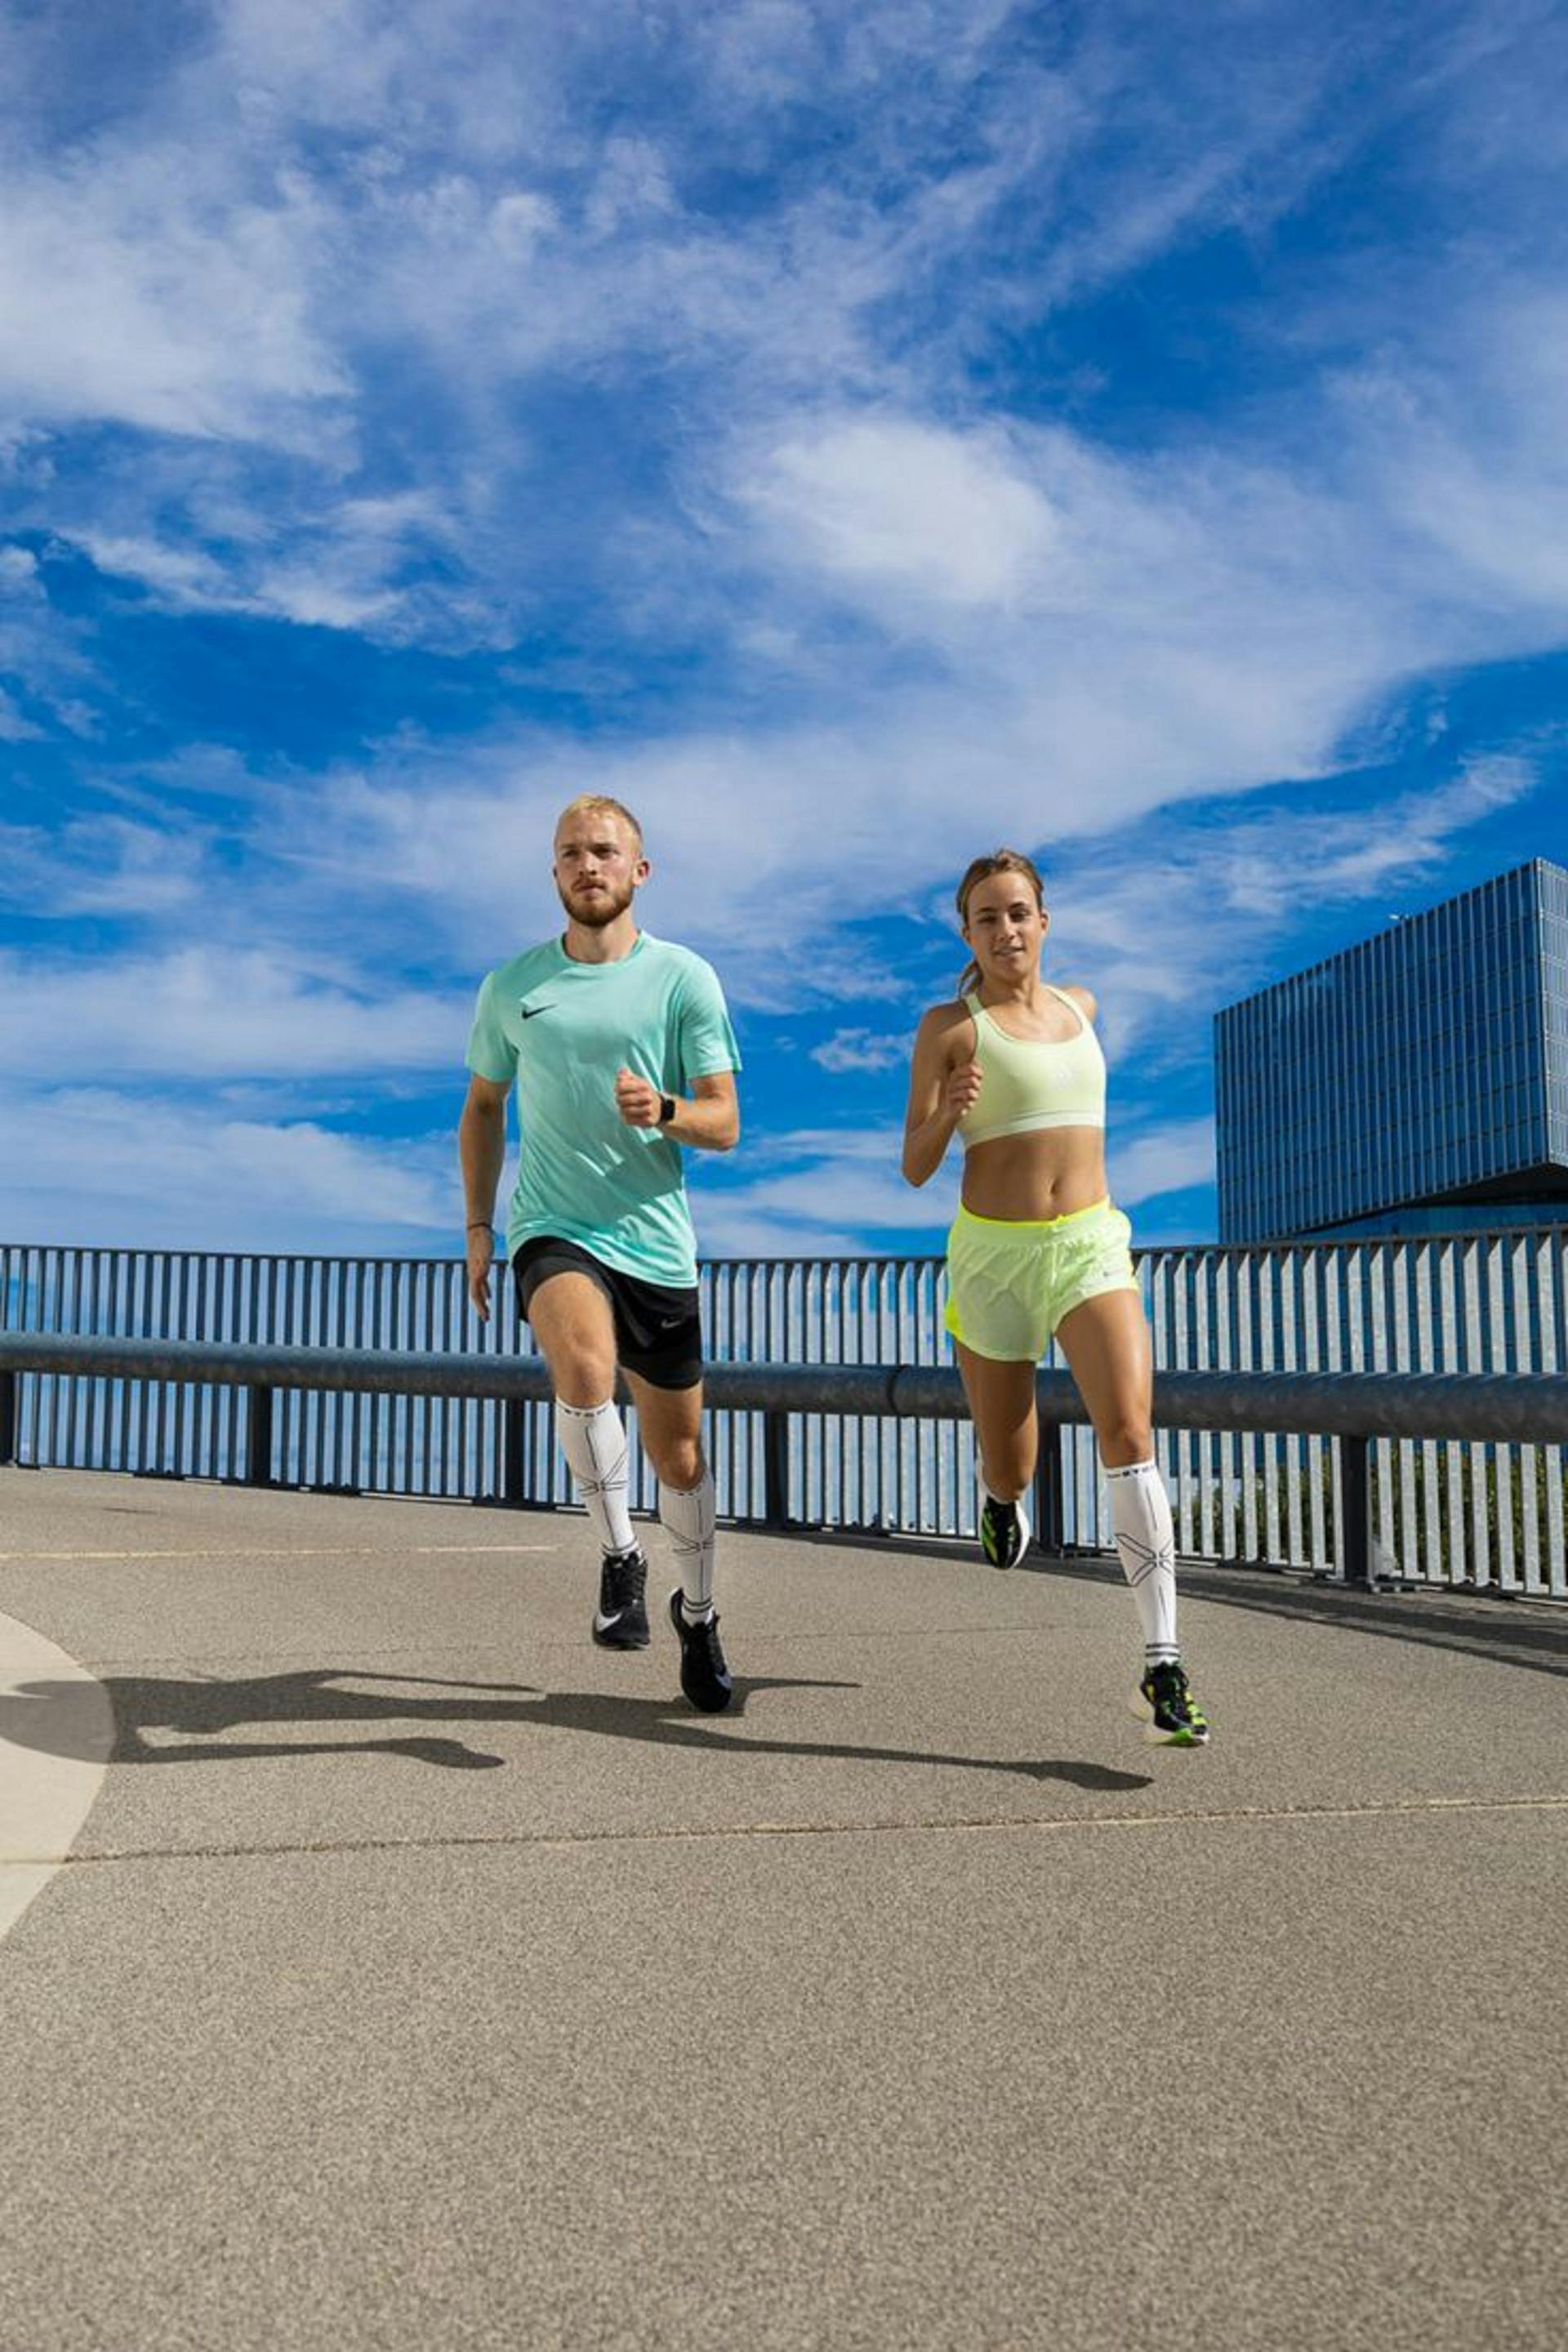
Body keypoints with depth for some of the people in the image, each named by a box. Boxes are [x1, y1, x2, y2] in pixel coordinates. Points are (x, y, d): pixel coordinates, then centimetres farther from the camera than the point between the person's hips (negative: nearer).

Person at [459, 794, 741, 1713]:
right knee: (585, 1370, -33)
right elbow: (483, 1109, 19)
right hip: (552, 1231, 0)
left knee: (680, 1457, 10)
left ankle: (699, 1617, 34)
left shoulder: (685, 978, 0)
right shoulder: (512, 985, 6)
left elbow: (724, 1124, -3)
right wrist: (478, 1227, 13)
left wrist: (663, 1110, -24)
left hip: (659, 1243, 1)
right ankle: (620, 1558, -12)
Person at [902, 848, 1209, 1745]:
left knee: (1130, 1426, -21)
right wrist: (948, 1112, -23)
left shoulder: (1080, 1005, 11)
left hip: (1091, 1248, 2)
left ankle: (1163, 1671, -25)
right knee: (1011, 1471, 9)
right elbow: (915, 1168, -5)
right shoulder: (949, 1026, -3)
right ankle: (1002, 1497, 51)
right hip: (993, 1255, -2)